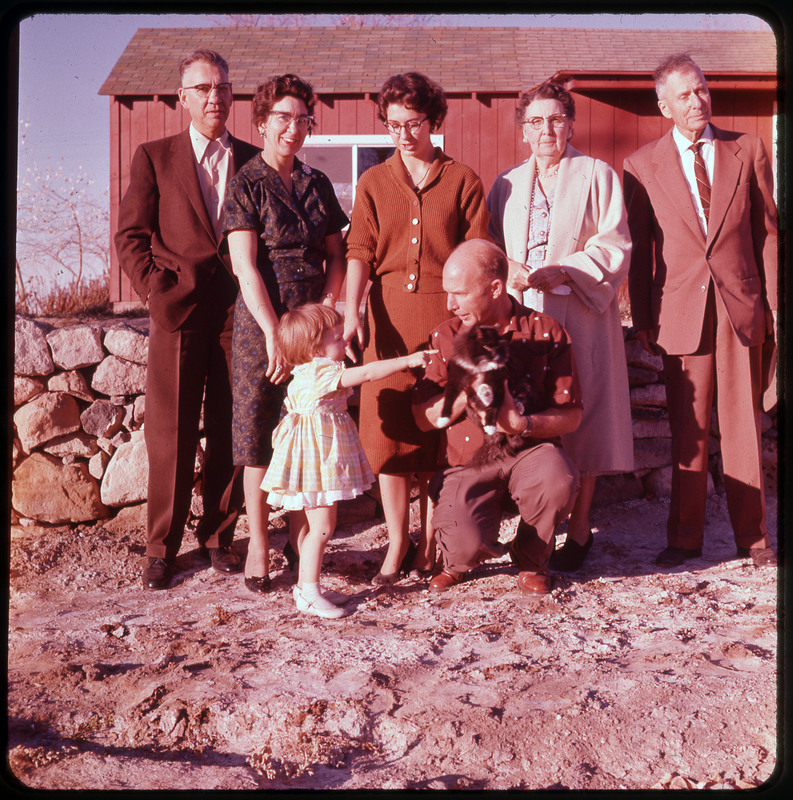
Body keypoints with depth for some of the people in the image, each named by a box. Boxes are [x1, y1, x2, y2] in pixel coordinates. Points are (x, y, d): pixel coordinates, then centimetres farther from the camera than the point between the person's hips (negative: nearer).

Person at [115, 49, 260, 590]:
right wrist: (157, 290, -7)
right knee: (171, 434, 1)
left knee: (231, 432, 5)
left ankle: (219, 535, 19)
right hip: (179, 313, -2)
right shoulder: (155, 158, 8)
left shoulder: (253, 161, 12)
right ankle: (162, 548, 12)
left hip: (238, 313, 2)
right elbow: (131, 236, 5)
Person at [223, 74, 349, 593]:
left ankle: (302, 535, 17)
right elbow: (246, 268, -10)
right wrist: (273, 332, -17)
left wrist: (325, 310, -4)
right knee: (258, 429, 0)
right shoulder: (247, 185, -2)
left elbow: (337, 256, 12)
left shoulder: (318, 184, 12)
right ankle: (259, 545, 9)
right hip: (262, 318, -4)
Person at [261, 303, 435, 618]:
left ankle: (307, 586, 23)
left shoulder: (316, 371, 12)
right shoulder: (320, 374, -20)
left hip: (321, 459, 11)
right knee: (322, 525, -7)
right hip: (314, 460, -11)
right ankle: (308, 593, -1)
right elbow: (367, 373, -23)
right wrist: (407, 360, -20)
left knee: (311, 524, 15)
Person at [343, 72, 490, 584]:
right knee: (388, 430, -1)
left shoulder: (462, 181, 7)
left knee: (438, 430, 1)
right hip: (388, 316, 2)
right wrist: (351, 312, -14)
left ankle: (430, 542, 15)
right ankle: (398, 542, 11)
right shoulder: (373, 183, 12)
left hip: (446, 315, -1)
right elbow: (360, 251, 2)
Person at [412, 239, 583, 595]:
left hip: (531, 450, 1)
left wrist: (522, 424, -21)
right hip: (468, 462, 0)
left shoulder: (546, 332, -1)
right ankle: (458, 560, 16)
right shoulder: (446, 336, 4)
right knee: (466, 544, -28)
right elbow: (423, 417, 1)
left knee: (559, 480, -35)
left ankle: (531, 557, 0)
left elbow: (571, 414, -2)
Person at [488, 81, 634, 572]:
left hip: (579, 316, -3)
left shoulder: (597, 176, 5)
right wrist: (509, 271, -9)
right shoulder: (508, 185, 17)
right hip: (522, 316, 3)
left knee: (581, 417, -3)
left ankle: (579, 531, 7)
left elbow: (614, 246, -3)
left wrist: (563, 273, -16)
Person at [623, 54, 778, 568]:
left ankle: (753, 536, 17)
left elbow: (768, 230, 9)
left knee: (744, 426, 6)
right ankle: (685, 538, 16)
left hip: (741, 308, 1)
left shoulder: (748, 151, 7)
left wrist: (773, 303, 3)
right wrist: (643, 319, 3)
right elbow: (639, 249, 6)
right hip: (681, 312, -1)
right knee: (688, 430, 5)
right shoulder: (642, 167, 3)